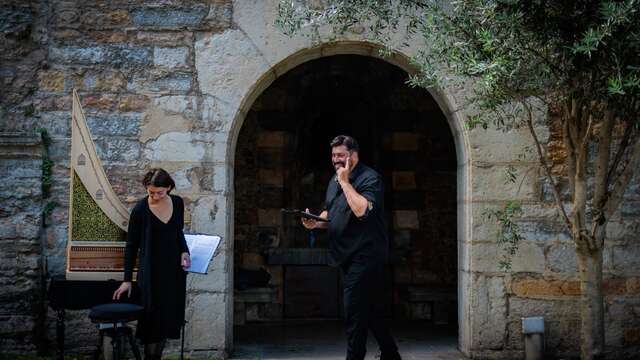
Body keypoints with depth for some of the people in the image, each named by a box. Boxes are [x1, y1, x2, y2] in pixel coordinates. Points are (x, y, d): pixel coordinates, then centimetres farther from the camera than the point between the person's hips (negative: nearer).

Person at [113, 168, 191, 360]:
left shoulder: (177, 203, 1)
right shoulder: (140, 209, -11)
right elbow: (131, 245, -5)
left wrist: (184, 252, -3)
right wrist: (127, 280, -6)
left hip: (174, 269, 5)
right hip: (151, 272, -4)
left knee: (170, 318, 8)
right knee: (155, 318, -4)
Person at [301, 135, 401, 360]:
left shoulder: (369, 178, -13)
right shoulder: (335, 180, 15)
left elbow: (362, 210, -29)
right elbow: (330, 213, 25)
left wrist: (345, 182, -20)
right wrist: (316, 222, 4)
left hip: (365, 255, -9)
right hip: (347, 257, 9)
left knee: (355, 314, -7)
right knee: (369, 310, 16)